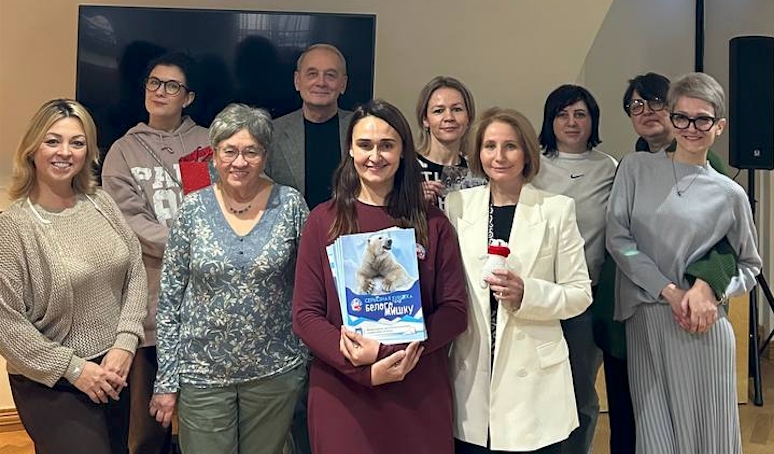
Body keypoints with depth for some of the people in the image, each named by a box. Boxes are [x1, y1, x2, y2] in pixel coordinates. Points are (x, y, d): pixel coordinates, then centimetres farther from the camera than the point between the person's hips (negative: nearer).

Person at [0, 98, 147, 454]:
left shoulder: (101, 203, 0)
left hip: (113, 370, 5)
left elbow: (136, 271, 2)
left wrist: (124, 344, -8)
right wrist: (74, 368, -14)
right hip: (52, 385, -5)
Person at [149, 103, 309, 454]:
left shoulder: (290, 205, -4)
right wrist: (166, 379, -1)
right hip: (202, 373, 0)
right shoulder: (193, 208, -3)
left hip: (275, 371, 0)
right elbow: (170, 297, 0)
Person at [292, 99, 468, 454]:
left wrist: (388, 350, -16)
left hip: (419, 396, 1)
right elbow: (305, 315, -3)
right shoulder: (324, 221, 0)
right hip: (341, 396, 0)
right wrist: (366, 371, -16)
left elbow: (455, 310, -2)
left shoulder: (432, 224, 1)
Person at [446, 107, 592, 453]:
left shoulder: (557, 209, -1)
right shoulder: (458, 204, 5)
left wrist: (526, 294, -15)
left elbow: (580, 294, -1)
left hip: (533, 377, -1)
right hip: (471, 374, 2)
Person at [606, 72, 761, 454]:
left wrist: (710, 289, -8)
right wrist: (669, 291, -11)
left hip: (702, 329, 0)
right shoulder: (636, 169, 4)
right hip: (645, 322, 0)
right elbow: (618, 238, -3)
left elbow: (749, 265, 13)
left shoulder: (730, 194, 5)